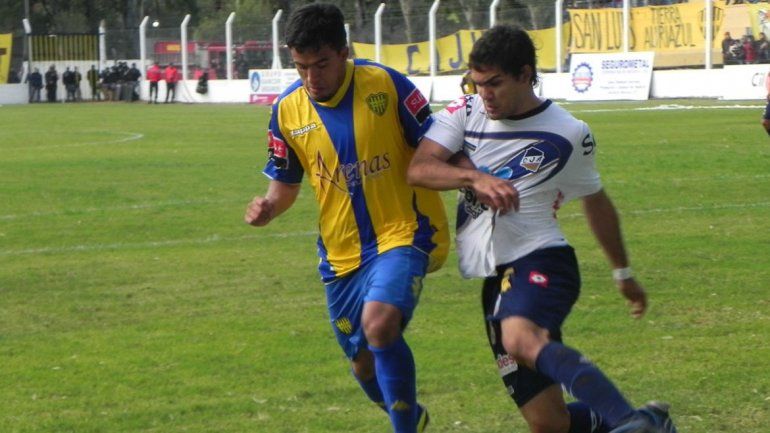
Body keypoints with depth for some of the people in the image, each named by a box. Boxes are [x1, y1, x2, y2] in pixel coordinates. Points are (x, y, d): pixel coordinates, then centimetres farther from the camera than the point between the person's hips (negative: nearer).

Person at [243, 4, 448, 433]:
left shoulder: (386, 85, -12)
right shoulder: (287, 110, -2)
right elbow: (285, 184, 11)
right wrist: (268, 208, -11)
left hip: (402, 234, -4)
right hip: (342, 251, 4)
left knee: (379, 324, -29)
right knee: (365, 365, 11)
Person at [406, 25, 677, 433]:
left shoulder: (568, 134, 2)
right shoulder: (465, 113, 7)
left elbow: (595, 202, 18)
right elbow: (418, 169, -7)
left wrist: (623, 272, 27)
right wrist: (475, 177, -24)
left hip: (541, 261, -4)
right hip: (494, 278, 4)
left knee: (521, 338, -40)